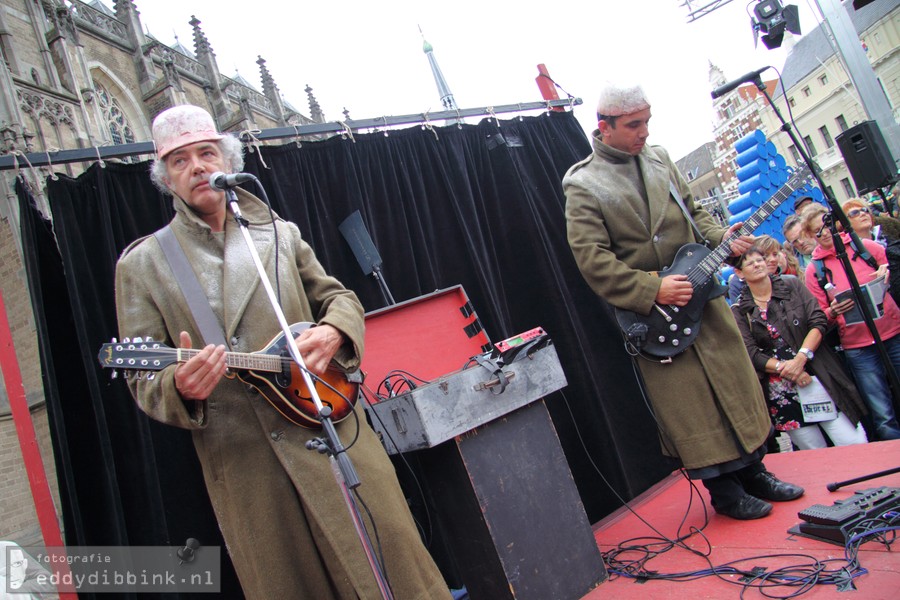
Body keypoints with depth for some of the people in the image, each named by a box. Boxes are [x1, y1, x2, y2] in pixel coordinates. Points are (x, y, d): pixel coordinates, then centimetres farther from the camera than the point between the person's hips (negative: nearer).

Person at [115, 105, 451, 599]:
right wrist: (180, 386, -21)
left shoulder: (280, 234, 11)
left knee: (394, 560, 4)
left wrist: (331, 333, -8)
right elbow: (142, 379, 3)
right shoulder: (141, 264, 5)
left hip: (334, 437, 2)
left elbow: (339, 298, 15)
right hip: (242, 470, -1)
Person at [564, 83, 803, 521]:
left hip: (700, 294, 6)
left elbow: (693, 211, 18)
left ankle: (753, 470, 31)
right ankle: (724, 490, 20)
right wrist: (653, 290, -22)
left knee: (736, 382, 13)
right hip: (648, 313, -6)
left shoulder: (658, 159, 9)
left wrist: (721, 239, -1)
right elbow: (590, 259, -18)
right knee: (693, 406, 2)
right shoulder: (583, 185, -12)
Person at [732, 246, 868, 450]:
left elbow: (819, 322, -3)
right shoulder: (739, 311, 2)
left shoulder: (792, 285, 6)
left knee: (857, 446, -3)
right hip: (780, 393, -1)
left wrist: (801, 357, -16)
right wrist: (784, 368, -18)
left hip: (820, 376, 1)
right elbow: (751, 354, -5)